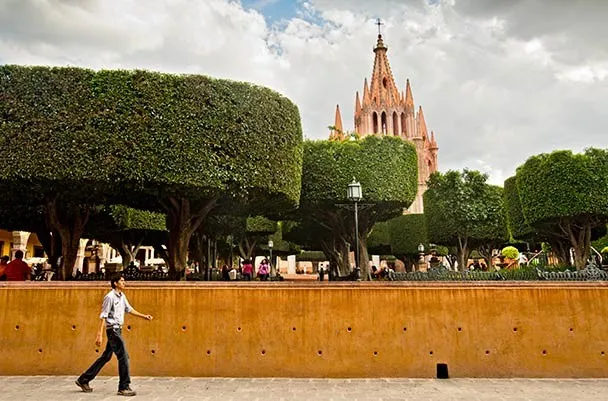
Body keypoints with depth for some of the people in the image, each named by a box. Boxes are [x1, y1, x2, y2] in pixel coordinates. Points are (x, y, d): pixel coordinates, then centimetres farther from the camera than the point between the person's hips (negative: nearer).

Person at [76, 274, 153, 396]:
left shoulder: (122, 296, 11)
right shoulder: (110, 297, -14)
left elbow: (129, 309, 21)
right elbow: (103, 316, -16)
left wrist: (144, 316, 16)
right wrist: (99, 335, -19)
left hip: (118, 330, 9)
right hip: (113, 330, -9)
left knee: (106, 357, 16)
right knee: (123, 357, -9)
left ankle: (83, 380, 27)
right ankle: (124, 387, -2)